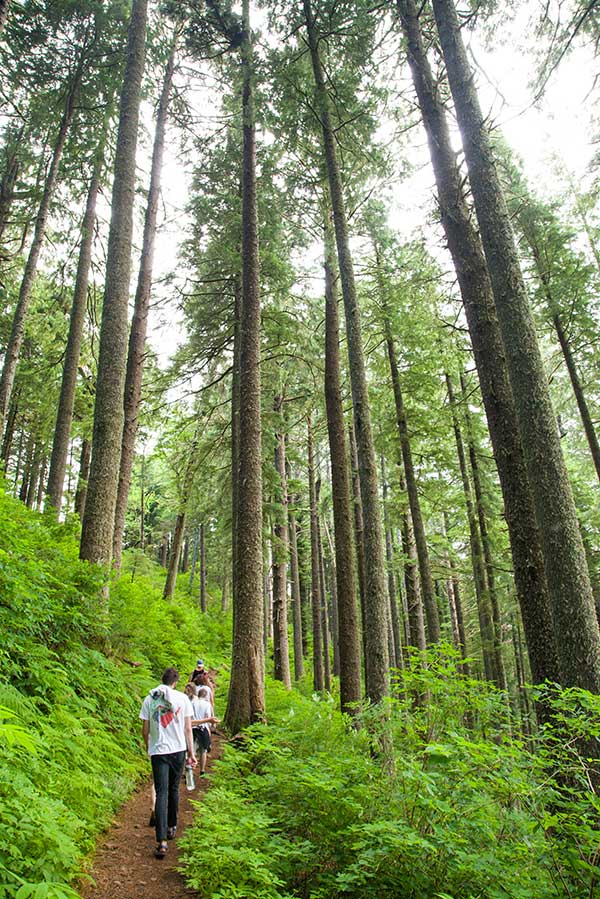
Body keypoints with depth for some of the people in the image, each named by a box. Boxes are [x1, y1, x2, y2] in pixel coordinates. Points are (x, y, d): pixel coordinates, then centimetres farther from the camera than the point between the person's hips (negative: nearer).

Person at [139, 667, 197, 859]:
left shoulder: (149, 699, -2)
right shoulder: (183, 698, -4)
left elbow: (145, 731, 2)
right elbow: (188, 729, -1)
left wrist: (149, 748, 20)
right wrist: (191, 753, 7)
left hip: (158, 751, -1)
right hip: (178, 750, 1)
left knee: (161, 794, -2)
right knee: (174, 790, 19)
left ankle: (162, 841, -10)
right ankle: (171, 827, 33)